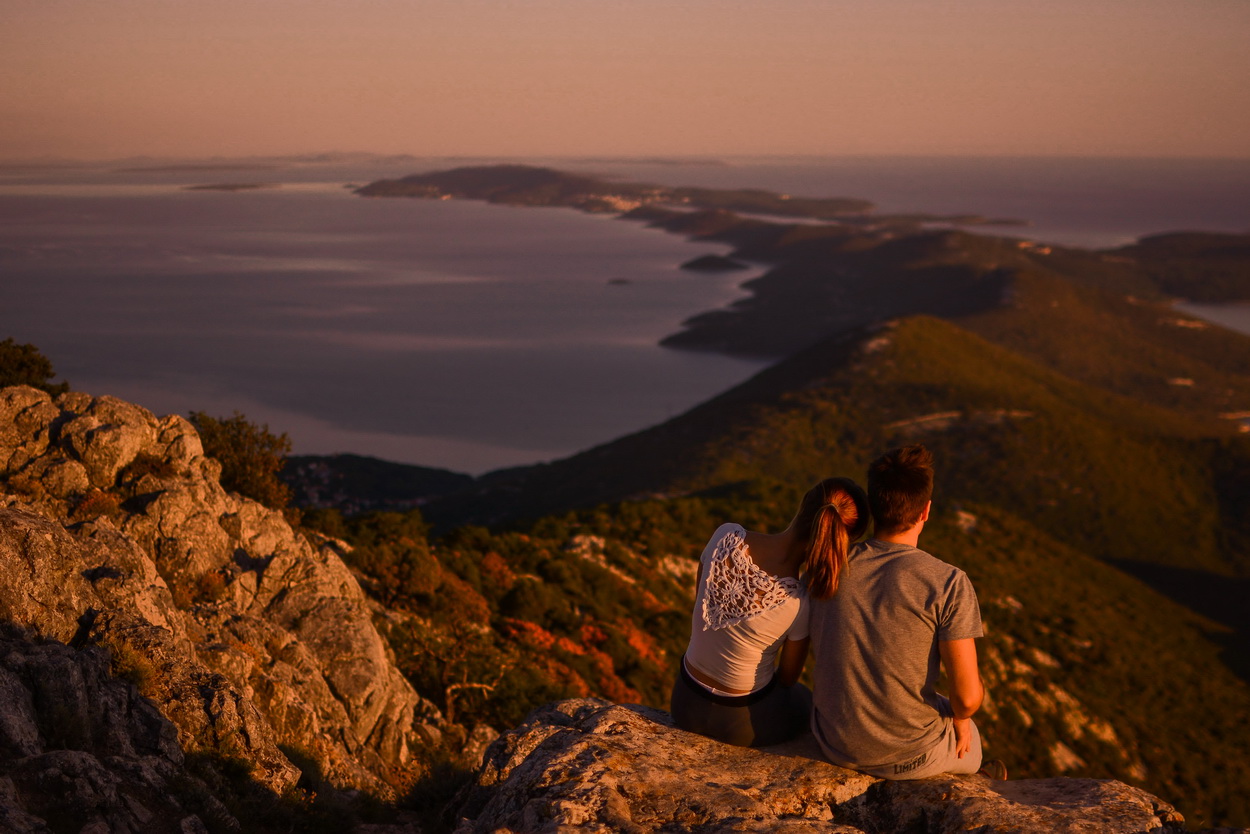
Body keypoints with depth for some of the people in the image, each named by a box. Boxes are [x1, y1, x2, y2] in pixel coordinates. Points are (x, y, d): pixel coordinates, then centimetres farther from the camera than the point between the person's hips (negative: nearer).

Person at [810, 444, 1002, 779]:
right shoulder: (949, 584, -23)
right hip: (910, 756, -4)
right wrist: (960, 718, 2)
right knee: (971, 743, 33)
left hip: (834, 741, 4)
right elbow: (968, 696, -21)